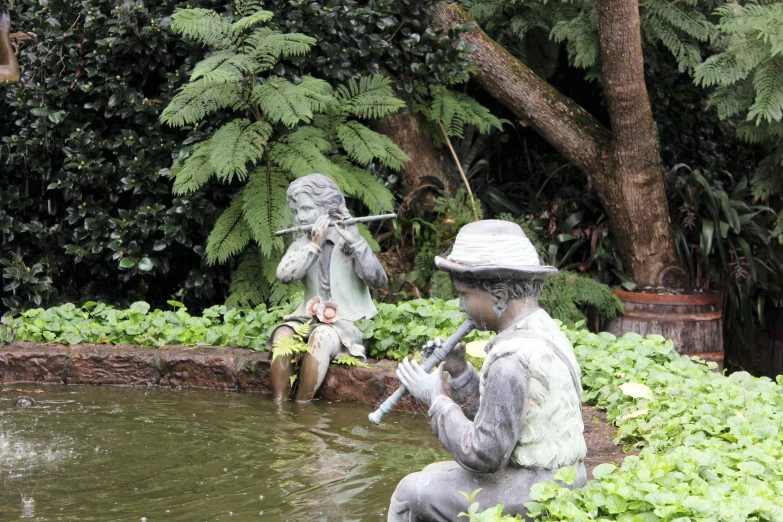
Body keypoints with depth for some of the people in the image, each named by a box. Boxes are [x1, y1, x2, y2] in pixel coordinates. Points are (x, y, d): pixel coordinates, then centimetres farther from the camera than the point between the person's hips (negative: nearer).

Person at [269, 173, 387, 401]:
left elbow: (378, 280, -17)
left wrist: (355, 241, -27)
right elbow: (285, 276, -12)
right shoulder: (301, 244, 9)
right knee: (282, 334, -28)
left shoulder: (350, 240, -2)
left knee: (321, 337, -36)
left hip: (347, 323, -4)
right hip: (310, 319, 4)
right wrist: (315, 245, -20)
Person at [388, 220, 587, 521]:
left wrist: (436, 399, -13)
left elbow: (483, 454, -23)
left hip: (534, 494, -10)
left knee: (412, 493, -1)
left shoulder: (512, 361, -24)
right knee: (433, 475, 22)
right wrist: (459, 373, 1)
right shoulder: (543, 330, 7)